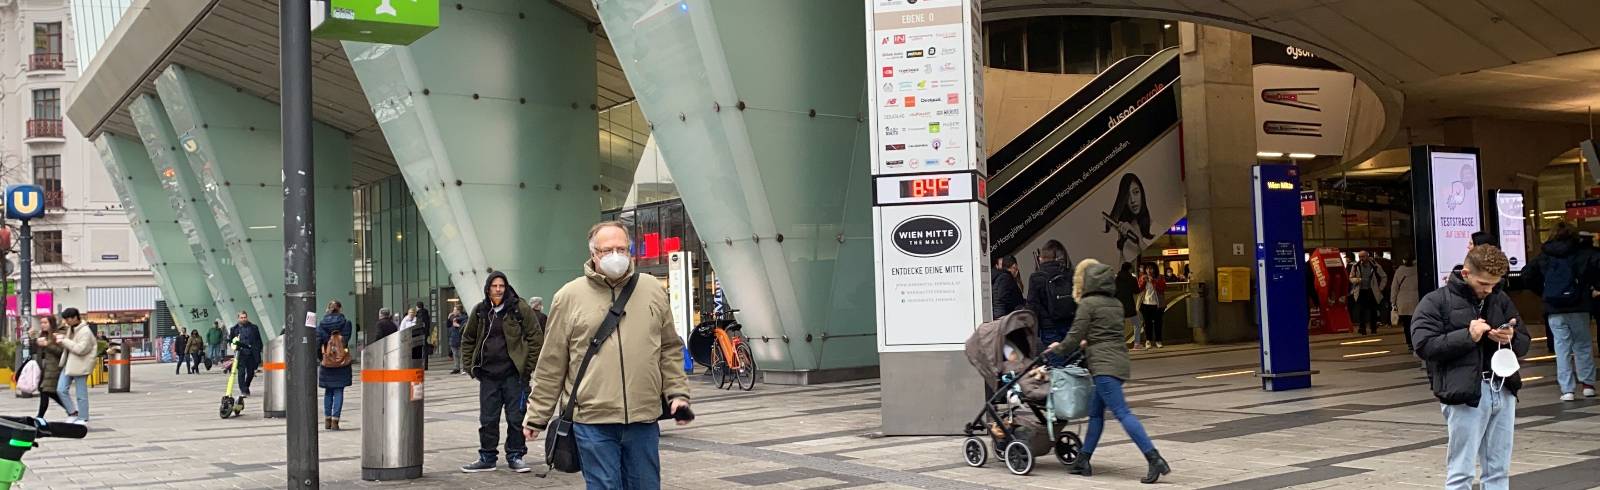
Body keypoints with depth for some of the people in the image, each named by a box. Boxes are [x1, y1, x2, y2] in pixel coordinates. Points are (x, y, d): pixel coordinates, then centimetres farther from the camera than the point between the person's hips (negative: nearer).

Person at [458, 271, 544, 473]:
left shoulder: (520, 308, -4)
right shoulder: (480, 311, 7)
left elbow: (536, 337, -3)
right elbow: (468, 339, 17)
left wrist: (529, 365, -6)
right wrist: (470, 366, 8)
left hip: (514, 373, -3)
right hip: (488, 374, 3)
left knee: (516, 417, 3)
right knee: (487, 419, 9)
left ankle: (515, 456, 15)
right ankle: (487, 458, 19)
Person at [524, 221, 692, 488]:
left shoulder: (652, 289, 8)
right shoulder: (569, 296, 1)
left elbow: (670, 349, 14)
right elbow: (551, 364, 4)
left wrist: (677, 393, 5)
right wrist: (537, 415, 6)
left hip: (644, 419, 2)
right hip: (593, 422, -2)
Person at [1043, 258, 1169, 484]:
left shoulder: (1088, 303, -7)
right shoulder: (1115, 303, 16)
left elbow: (1075, 336, -7)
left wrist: (1058, 349, 12)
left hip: (1104, 365, -9)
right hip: (1120, 362, 9)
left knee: (1122, 413, -13)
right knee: (1095, 413, 15)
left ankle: (1155, 460, -20)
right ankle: (1083, 461, 20)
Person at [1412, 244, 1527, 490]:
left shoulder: (1501, 299, 14)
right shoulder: (1436, 302, -2)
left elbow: (1524, 343, 15)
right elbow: (1424, 345, -13)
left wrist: (1511, 338, -7)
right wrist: (1468, 336, -19)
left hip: (1503, 390, 5)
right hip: (1464, 395, -5)